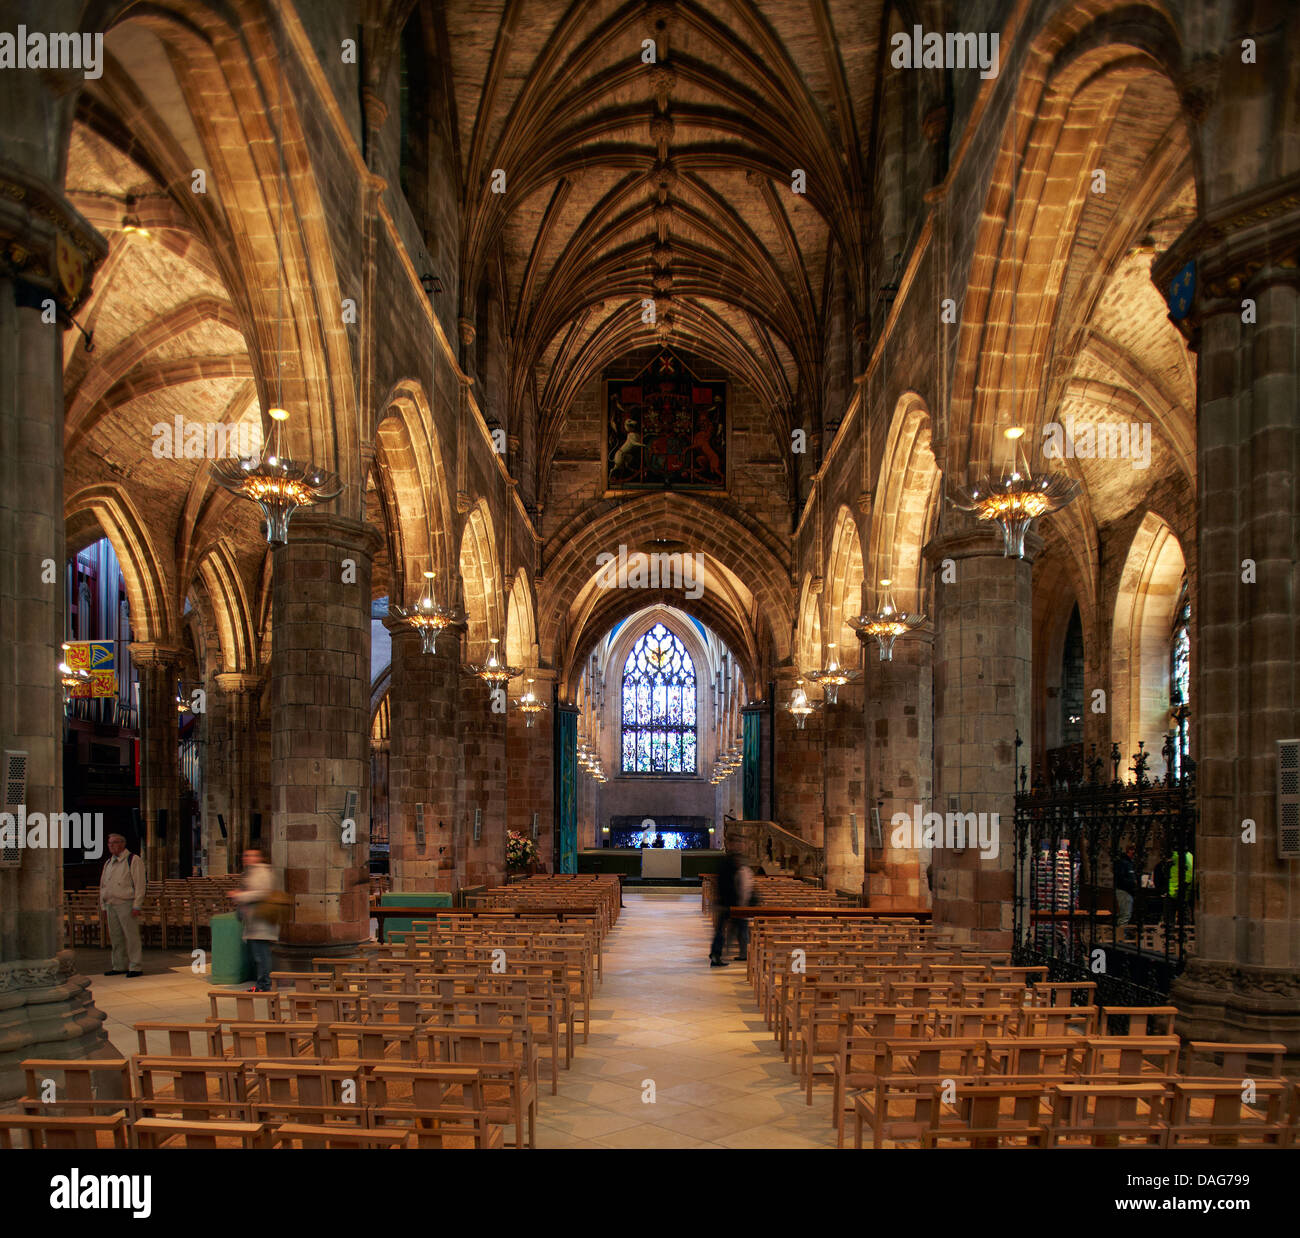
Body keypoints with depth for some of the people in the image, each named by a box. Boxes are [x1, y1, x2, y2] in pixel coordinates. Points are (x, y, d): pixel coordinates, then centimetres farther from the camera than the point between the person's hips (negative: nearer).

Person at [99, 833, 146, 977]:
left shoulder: (133, 860, -6)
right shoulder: (108, 863, 17)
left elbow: (140, 884, -10)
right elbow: (103, 885, 23)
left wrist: (137, 906, -15)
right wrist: (103, 904, 15)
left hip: (126, 904, -7)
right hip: (111, 904, 7)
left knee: (131, 936, -7)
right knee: (115, 937, 10)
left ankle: (136, 967, -3)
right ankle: (120, 966, 19)